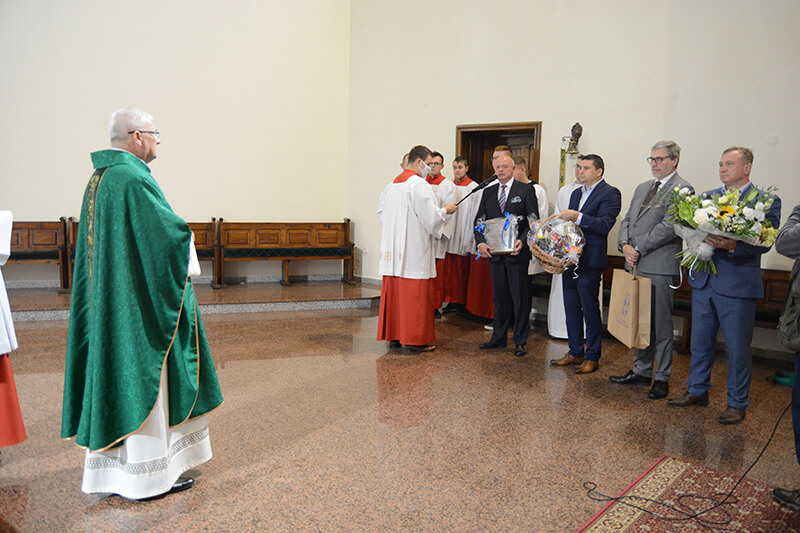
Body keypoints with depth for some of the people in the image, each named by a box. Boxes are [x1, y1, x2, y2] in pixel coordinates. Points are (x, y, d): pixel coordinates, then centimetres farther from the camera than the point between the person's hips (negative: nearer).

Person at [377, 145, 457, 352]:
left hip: (393, 250, 8)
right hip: (414, 251, -8)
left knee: (394, 292, 11)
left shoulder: (392, 185, 13)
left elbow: (382, 213, 17)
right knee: (415, 294, -1)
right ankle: (414, 338, 5)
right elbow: (430, 218, -14)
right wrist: (445, 210, 3)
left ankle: (394, 335, 19)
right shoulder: (419, 184, -12)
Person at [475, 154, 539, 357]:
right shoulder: (488, 192, 12)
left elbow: (533, 221, -4)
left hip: (516, 252, -4)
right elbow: (479, 220, 9)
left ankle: (520, 341, 12)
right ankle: (499, 337, 24)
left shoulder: (526, 191, 1)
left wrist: (522, 241, -20)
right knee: (499, 296, 12)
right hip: (495, 252, 4)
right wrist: (481, 243, -7)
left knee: (519, 297, 2)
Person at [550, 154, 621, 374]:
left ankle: (592, 357, 14)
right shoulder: (576, 193, 18)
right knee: (571, 307, 12)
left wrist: (576, 217, -25)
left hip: (590, 261, -7)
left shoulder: (610, 193, -7)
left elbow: (604, 225, -19)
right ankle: (575, 352, 25)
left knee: (590, 308, 1)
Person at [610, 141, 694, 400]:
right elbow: (627, 219, 16)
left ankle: (662, 378, 12)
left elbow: (669, 227, -16)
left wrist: (638, 249, -13)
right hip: (636, 265, 7)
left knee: (661, 324, 0)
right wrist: (625, 245, -2)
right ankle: (641, 370, 25)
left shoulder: (682, 189, -6)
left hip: (660, 268, -7)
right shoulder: (642, 188, 20)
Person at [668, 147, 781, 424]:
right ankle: (698, 391, 30)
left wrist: (733, 245, -30)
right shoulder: (707, 197, 11)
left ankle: (737, 403, 20)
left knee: (738, 348, 5)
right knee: (700, 342, 15)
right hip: (703, 281, 5)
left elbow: (765, 242, -14)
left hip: (737, 285, -5)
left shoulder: (766, 201, -4)